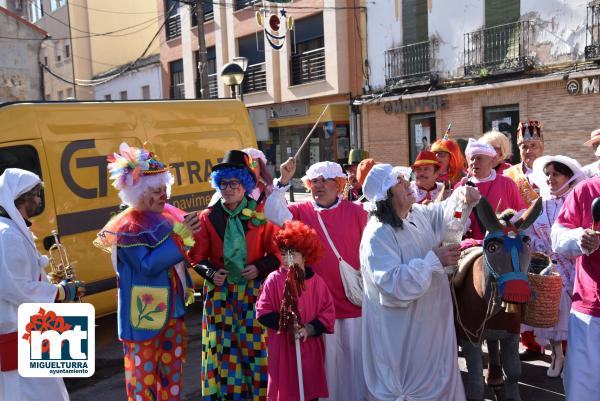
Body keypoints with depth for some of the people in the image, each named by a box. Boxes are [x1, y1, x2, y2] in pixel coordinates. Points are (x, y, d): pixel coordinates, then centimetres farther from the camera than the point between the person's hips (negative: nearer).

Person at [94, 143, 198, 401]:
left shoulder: (166, 217, 3)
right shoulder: (127, 228, -17)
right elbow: (147, 266, -25)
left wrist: (186, 289, 8)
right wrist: (178, 236, -26)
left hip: (172, 309, 7)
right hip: (144, 314, -7)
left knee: (172, 369, 18)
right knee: (144, 373, 6)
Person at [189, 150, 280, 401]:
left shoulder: (260, 215, -1)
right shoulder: (208, 217, 3)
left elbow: (276, 252, 2)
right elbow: (198, 256, 6)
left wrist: (259, 268, -14)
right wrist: (211, 273, -11)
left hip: (253, 291, -1)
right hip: (219, 293, 1)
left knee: (254, 347, 3)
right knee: (222, 348, 5)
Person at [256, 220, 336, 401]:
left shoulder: (316, 281, -2)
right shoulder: (274, 280, -6)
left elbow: (328, 312, -1)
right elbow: (262, 312, -7)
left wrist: (310, 329, -14)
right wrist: (284, 322, -19)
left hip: (310, 346, 2)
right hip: (282, 346, -2)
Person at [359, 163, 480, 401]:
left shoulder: (418, 214, 2)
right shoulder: (377, 235, -23)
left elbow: (444, 212, 19)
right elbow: (393, 283, -30)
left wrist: (463, 195, -3)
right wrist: (433, 260, -25)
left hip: (431, 320, 8)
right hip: (402, 332, -8)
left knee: (438, 378, 21)